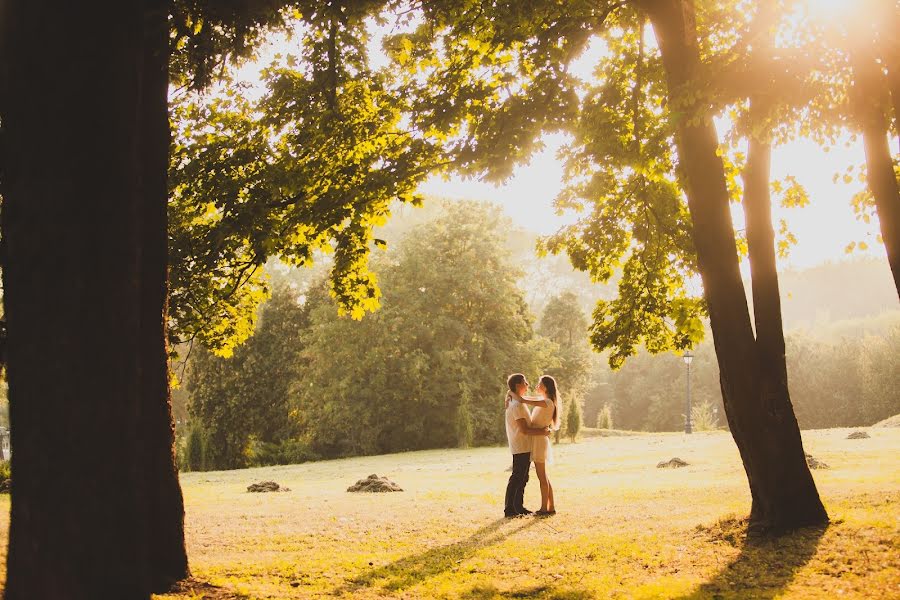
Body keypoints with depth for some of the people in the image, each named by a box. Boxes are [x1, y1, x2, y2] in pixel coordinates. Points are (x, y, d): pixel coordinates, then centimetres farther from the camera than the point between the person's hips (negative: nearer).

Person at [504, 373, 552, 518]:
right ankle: (509, 509, -4)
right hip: (521, 447, -10)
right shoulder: (517, 405, -19)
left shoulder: (517, 402, 15)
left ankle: (518, 507, 22)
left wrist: (542, 429, 10)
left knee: (522, 479, 15)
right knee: (516, 479, -7)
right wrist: (542, 432, -15)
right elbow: (524, 430, -23)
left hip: (524, 447, 10)